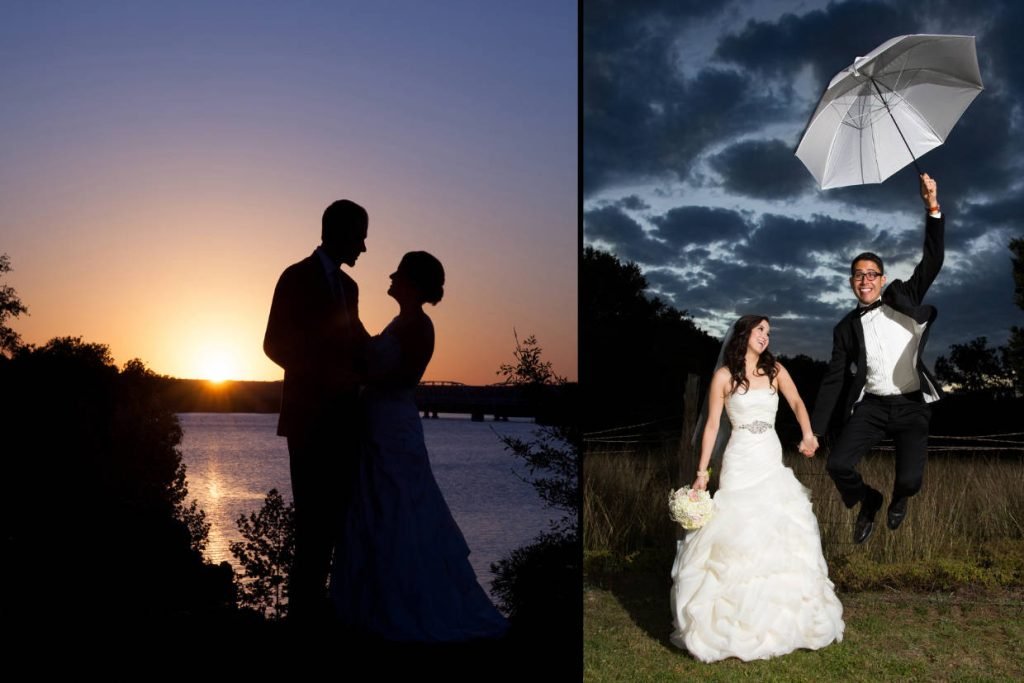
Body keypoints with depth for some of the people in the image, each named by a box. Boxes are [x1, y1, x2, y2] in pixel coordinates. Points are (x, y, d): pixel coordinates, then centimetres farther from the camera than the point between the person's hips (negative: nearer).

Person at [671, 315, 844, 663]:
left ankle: (780, 619, 18)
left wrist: (808, 435, -24)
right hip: (741, 463, -4)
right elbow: (712, 425, -3)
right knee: (736, 540, -3)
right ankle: (731, 624, 6)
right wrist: (702, 471, -7)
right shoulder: (724, 376, -2)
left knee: (779, 537, 6)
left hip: (772, 461, 4)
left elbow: (796, 403, -4)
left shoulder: (775, 370, 8)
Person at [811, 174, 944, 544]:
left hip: (912, 405, -1)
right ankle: (868, 501, 19)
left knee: (910, 479, -11)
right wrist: (815, 430, 1)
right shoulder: (846, 328, 7)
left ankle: (898, 498, 30)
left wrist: (933, 208, -13)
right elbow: (833, 381, 6)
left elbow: (932, 261, -3)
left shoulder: (903, 298, 6)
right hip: (871, 406, 1)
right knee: (838, 465, -15)